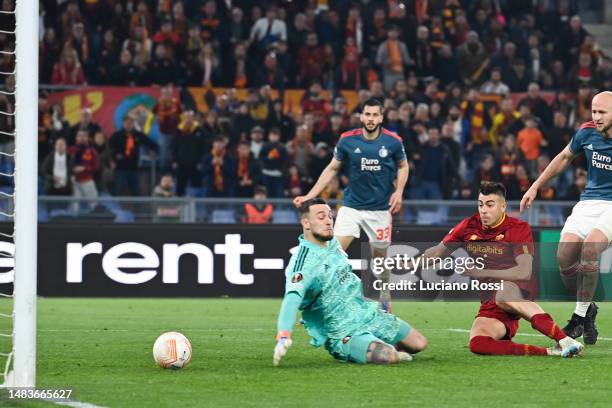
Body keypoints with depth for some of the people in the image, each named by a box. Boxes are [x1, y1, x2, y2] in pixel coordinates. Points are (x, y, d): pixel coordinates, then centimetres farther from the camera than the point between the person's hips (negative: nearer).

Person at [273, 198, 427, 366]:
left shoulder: (333, 243, 3)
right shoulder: (303, 262, -24)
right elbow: (291, 299, -40)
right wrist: (283, 337, -56)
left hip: (369, 314, 8)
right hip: (344, 333, -8)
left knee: (419, 343, 7)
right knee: (388, 356, -30)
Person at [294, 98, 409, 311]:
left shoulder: (393, 141, -7)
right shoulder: (347, 140, -7)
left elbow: (403, 166, 10)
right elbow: (332, 169, 3)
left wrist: (398, 191, -7)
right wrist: (310, 196, -4)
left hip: (380, 208, 0)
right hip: (352, 204, 0)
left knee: (380, 255, 8)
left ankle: (385, 298, 32)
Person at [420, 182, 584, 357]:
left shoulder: (519, 228, -6)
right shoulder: (469, 226, 6)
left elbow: (524, 272, -16)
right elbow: (438, 252, 20)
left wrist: (481, 273, -19)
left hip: (519, 291, -4)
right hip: (490, 304, 4)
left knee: (503, 295, -43)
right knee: (476, 343, -28)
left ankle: (564, 340, -48)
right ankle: (548, 352, -35)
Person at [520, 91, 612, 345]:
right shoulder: (587, 133, -4)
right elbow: (565, 157, 15)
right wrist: (536, 186, 17)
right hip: (589, 201, 4)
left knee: (589, 248, -28)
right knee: (564, 256, -10)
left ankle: (580, 316, -16)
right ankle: (587, 308, 13)